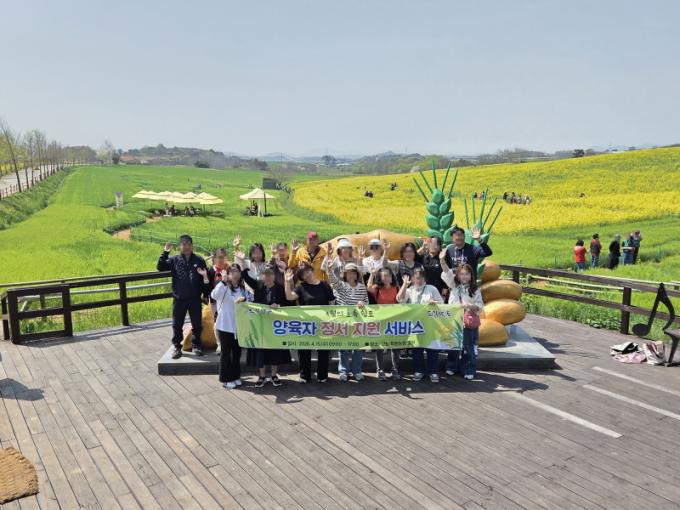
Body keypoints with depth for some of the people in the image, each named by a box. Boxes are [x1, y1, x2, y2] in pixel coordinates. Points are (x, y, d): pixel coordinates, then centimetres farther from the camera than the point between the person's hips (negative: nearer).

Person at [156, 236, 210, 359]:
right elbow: (160, 267, -11)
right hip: (179, 299, 0)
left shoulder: (199, 261, -2)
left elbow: (206, 279, 2)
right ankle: (177, 347, 22)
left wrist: (206, 294, -6)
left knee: (196, 324, 11)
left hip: (195, 299, 0)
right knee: (177, 325, 9)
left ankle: (196, 345, 27)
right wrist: (165, 252, -19)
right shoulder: (174, 260, -1)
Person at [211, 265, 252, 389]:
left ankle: (235, 376, 27)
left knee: (237, 352, 14)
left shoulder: (243, 289, 9)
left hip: (238, 326, 5)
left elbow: (252, 299, 2)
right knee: (226, 353, 4)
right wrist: (223, 281, -36)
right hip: (225, 326, -5)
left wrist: (244, 299, -18)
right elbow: (214, 296, -29)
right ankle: (226, 379, 14)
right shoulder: (223, 287, -9)